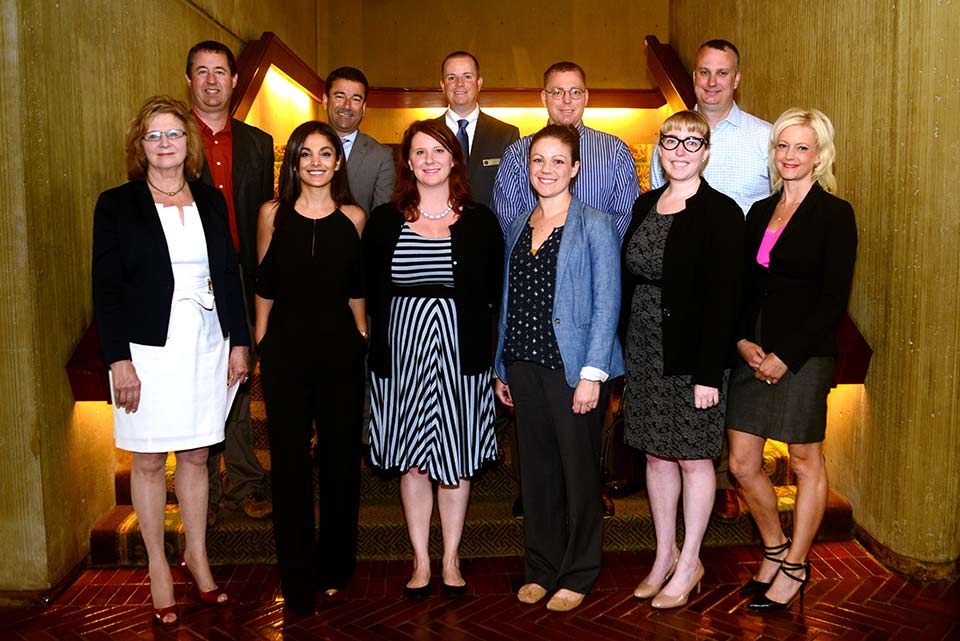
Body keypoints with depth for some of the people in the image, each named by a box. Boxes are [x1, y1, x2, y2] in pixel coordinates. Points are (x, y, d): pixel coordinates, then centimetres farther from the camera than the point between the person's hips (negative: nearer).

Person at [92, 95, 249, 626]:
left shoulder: (211, 200, 8)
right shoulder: (116, 204, -1)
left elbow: (229, 274, 11)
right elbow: (106, 287, -4)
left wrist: (238, 342, 7)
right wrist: (119, 359, -11)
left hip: (206, 345, 3)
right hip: (149, 348, -2)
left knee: (195, 456, 10)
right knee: (148, 461, 6)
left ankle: (197, 557, 25)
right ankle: (158, 567, 20)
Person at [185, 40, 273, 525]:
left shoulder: (257, 142, 11)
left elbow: (265, 217, 12)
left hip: (241, 282, 2)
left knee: (239, 384, 10)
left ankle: (245, 483, 21)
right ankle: (203, 490, 18)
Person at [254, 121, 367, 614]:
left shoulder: (353, 218, 3)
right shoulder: (273, 213, 2)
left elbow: (355, 289, 10)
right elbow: (265, 287, 5)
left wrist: (363, 338, 6)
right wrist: (260, 347, 4)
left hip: (340, 348, 1)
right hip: (286, 347, 0)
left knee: (340, 456, 9)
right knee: (290, 461, 5)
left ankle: (335, 568, 28)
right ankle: (297, 580, 20)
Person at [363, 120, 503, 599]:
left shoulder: (480, 221, 4)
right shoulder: (384, 221, 5)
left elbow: (495, 291, 7)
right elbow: (371, 290, 6)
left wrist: (472, 322, -4)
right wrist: (400, 322, -2)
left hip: (461, 351, 0)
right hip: (401, 350, 1)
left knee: (456, 459, 6)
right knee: (411, 460, 6)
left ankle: (451, 560, 22)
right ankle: (421, 561, 21)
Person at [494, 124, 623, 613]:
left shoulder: (595, 226, -4)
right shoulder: (518, 228, 12)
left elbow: (606, 304, -9)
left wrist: (592, 373, -16)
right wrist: (502, 369, 13)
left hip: (572, 366, -5)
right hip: (525, 366, 5)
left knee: (579, 471, 6)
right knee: (536, 469, 13)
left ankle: (578, 575, 22)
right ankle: (540, 568, 28)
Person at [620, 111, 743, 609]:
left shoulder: (720, 212, -9)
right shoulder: (645, 205, 9)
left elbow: (723, 298, -14)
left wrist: (709, 373, -18)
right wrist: (624, 349, 8)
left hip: (692, 353, -6)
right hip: (644, 351, 6)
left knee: (694, 456, 6)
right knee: (656, 453, 14)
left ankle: (689, 563, 22)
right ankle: (665, 555, 29)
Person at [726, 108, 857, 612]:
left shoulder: (835, 213, -4)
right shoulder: (760, 212, 13)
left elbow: (834, 299, -10)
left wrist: (786, 356, -13)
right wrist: (743, 340, -3)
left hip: (804, 355, -6)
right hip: (753, 351, 6)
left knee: (806, 462, 7)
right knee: (742, 463, 8)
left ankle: (794, 569, 22)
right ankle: (774, 550, 30)